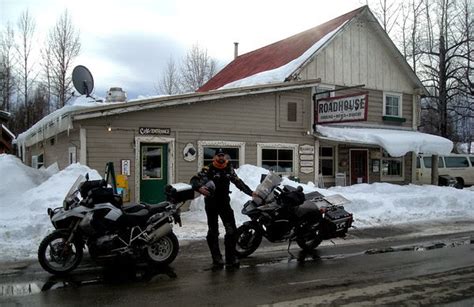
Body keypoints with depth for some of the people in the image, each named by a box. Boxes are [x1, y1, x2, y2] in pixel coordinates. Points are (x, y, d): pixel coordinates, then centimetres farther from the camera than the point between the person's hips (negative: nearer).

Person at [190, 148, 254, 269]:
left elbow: (238, 182, 19)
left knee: (232, 230, -2)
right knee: (213, 232, 4)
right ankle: (217, 259, 11)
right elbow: (194, 180, -11)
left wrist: (250, 192, 16)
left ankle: (231, 258, 7)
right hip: (211, 204, -4)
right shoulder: (208, 169, -6)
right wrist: (199, 188, -31)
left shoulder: (229, 169, 10)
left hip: (225, 203, 4)